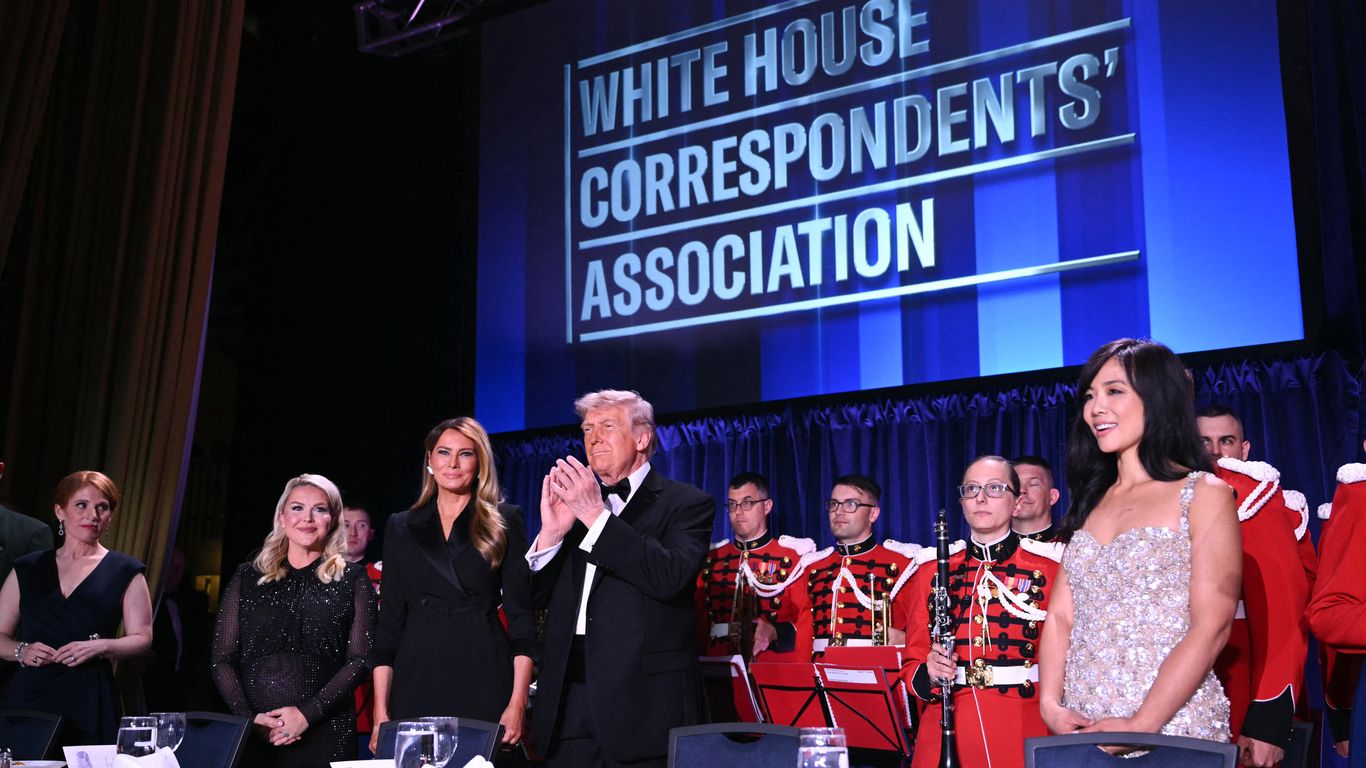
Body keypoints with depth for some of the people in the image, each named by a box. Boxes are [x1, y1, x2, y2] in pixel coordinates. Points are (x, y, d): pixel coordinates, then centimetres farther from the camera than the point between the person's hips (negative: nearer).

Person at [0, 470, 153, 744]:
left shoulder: (125, 572, 7)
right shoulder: (27, 569, 13)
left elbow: (142, 638, 2)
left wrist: (100, 647, -13)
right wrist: (22, 651, -6)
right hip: (27, 697, 2)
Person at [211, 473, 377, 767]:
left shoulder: (352, 579, 6)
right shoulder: (247, 578, 10)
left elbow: (359, 659, -2)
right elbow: (222, 660, 7)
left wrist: (308, 713, -13)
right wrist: (250, 717, -8)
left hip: (325, 734, -1)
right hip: (252, 734, 1)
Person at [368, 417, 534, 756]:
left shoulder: (504, 521, 4)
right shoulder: (401, 527, 12)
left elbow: (521, 612, -1)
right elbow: (390, 621, 9)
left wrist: (518, 703, -11)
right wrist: (380, 711, 1)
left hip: (485, 680, -2)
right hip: (417, 684, 2)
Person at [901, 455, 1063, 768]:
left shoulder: (1049, 566, 0)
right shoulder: (932, 569, 7)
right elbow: (912, 662, 10)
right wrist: (928, 675, -11)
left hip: (1022, 731, -2)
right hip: (946, 728, 2)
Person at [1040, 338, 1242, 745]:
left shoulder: (1204, 495, -4)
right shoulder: (1090, 503, 12)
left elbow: (1211, 627, -13)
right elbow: (1060, 616, 6)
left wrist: (1140, 725, -20)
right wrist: (1051, 705, -9)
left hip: (1171, 725, -5)